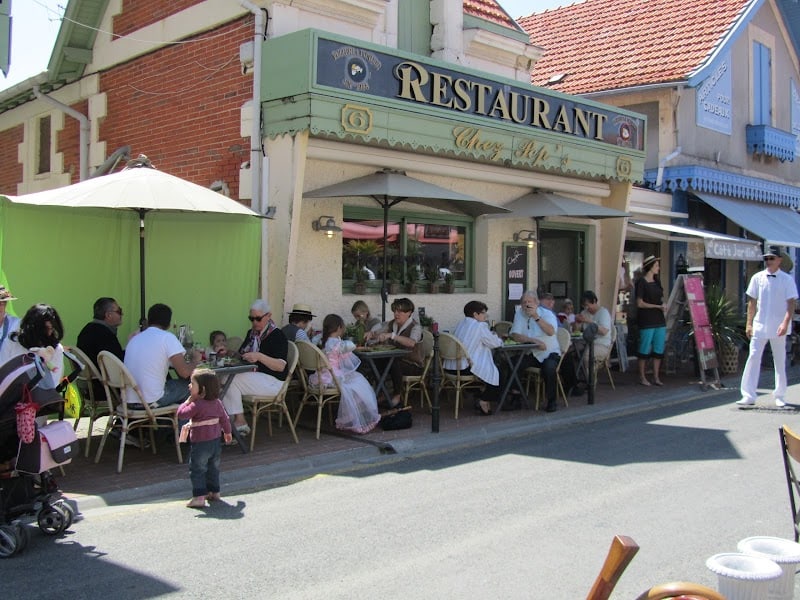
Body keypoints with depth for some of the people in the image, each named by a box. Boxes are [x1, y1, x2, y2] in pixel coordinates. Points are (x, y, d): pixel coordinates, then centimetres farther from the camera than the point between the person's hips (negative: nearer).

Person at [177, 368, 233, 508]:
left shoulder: (196, 405, -21)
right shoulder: (217, 402, 3)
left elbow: (181, 413, -20)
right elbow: (225, 418, 11)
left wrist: (188, 401, -9)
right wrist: (227, 432, 25)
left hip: (200, 443, -7)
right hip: (216, 441, 7)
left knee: (197, 470, 0)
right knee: (213, 468, 20)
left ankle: (199, 497, -4)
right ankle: (214, 492, 28)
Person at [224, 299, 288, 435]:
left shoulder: (277, 336, -9)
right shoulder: (251, 333, 16)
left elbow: (281, 366, -19)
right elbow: (240, 356, 26)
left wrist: (259, 356, -31)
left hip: (273, 381, -8)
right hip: (252, 376, 8)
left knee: (231, 381, -24)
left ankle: (239, 422, -13)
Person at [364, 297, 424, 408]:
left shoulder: (415, 327, -12)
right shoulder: (391, 324, 7)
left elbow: (411, 343, -32)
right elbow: (376, 333, 8)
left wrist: (391, 335, -42)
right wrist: (370, 334, -17)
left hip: (413, 365, -5)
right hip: (395, 360, 5)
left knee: (394, 364, -35)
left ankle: (397, 396, -14)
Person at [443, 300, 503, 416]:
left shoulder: (461, 323, 15)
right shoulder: (480, 326, -9)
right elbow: (495, 343, -1)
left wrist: (492, 335, 22)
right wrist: (499, 340, 22)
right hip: (464, 367, -9)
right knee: (496, 372, 10)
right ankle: (483, 402, 9)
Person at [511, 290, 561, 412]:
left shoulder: (547, 314, -4)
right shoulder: (519, 314, 4)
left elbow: (551, 332, -24)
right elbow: (515, 336, -9)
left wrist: (536, 317, -29)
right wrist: (534, 340, -22)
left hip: (549, 353, -3)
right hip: (529, 353, 3)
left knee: (549, 368, -33)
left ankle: (551, 401, -13)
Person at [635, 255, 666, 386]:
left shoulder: (656, 282, 14)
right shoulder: (641, 282, -7)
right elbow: (640, 303, -11)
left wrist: (663, 305, 1)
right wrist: (658, 306, -13)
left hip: (659, 320, 7)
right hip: (646, 321, -7)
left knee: (659, 349, 6)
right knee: (645, 349, -2)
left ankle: (656, 377, 14)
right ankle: (642, 377, 9)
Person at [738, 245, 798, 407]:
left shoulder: (787, 279, -3)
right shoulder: (758, 278, 5)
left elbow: (791, 303, -7)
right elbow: (752, 302, 8)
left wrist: (785, 323, -19)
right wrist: (749, 323, 4)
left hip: (778, 328, -2)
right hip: (759, 326, 2)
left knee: (780, 362, 8)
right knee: (753, 358, -5)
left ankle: (780, 396, 19)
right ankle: (748, 395, -5)